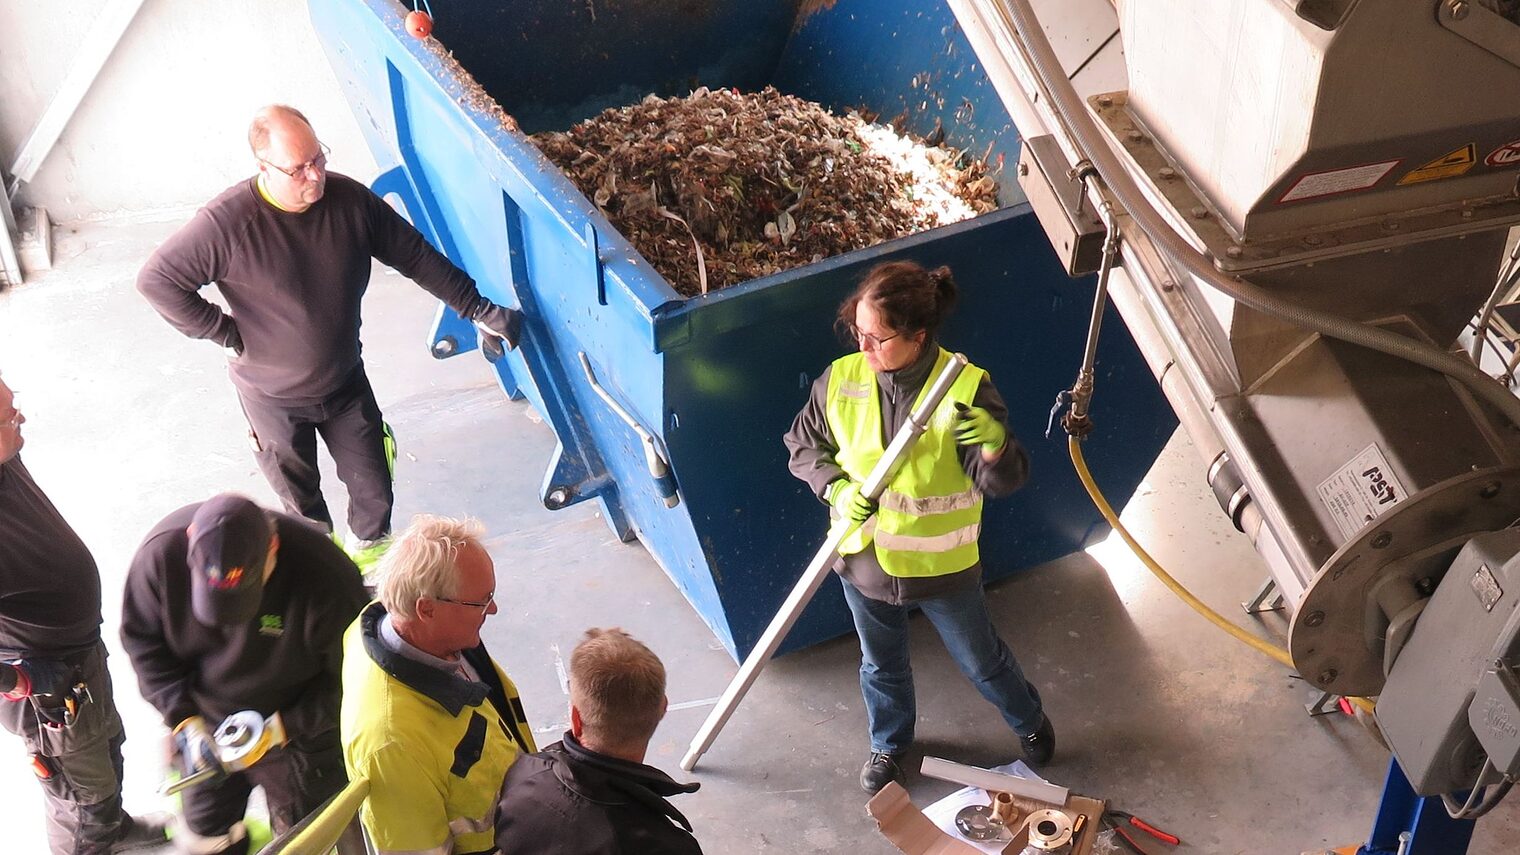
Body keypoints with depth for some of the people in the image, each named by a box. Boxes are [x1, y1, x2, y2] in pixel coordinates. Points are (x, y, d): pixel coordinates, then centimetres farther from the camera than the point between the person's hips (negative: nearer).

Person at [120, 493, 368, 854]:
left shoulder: (325, 578, -35)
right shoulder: (161, 552, -26)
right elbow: (141, 639, -9)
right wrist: (184, 719, -18)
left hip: (299, 730, -3)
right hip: (203, 725, 3)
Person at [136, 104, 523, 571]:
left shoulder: (349, 199, -15)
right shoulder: (227, 223, -27)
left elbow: (417, 256, -5)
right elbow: (156, 280, -19)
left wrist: (479, 309, -4)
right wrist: (226, 332, -19)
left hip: (345, 382, 3)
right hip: (273, 396, -2)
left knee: (374, 492, 14)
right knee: (301, 499, 20)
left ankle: (369, 550, 46)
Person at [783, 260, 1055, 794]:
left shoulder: (965, 389, -25)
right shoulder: (841, 380, -15)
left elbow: (1005, 482, -23)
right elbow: (802, 445, 0)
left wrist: (994, 447, -46)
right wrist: (837, 489, -19)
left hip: (942, 566, -2)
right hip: (864, 559, 3)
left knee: (981, 660, 22)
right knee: (881, 665, 26)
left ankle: (1029, 720, 53)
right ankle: (889, 742, 54)